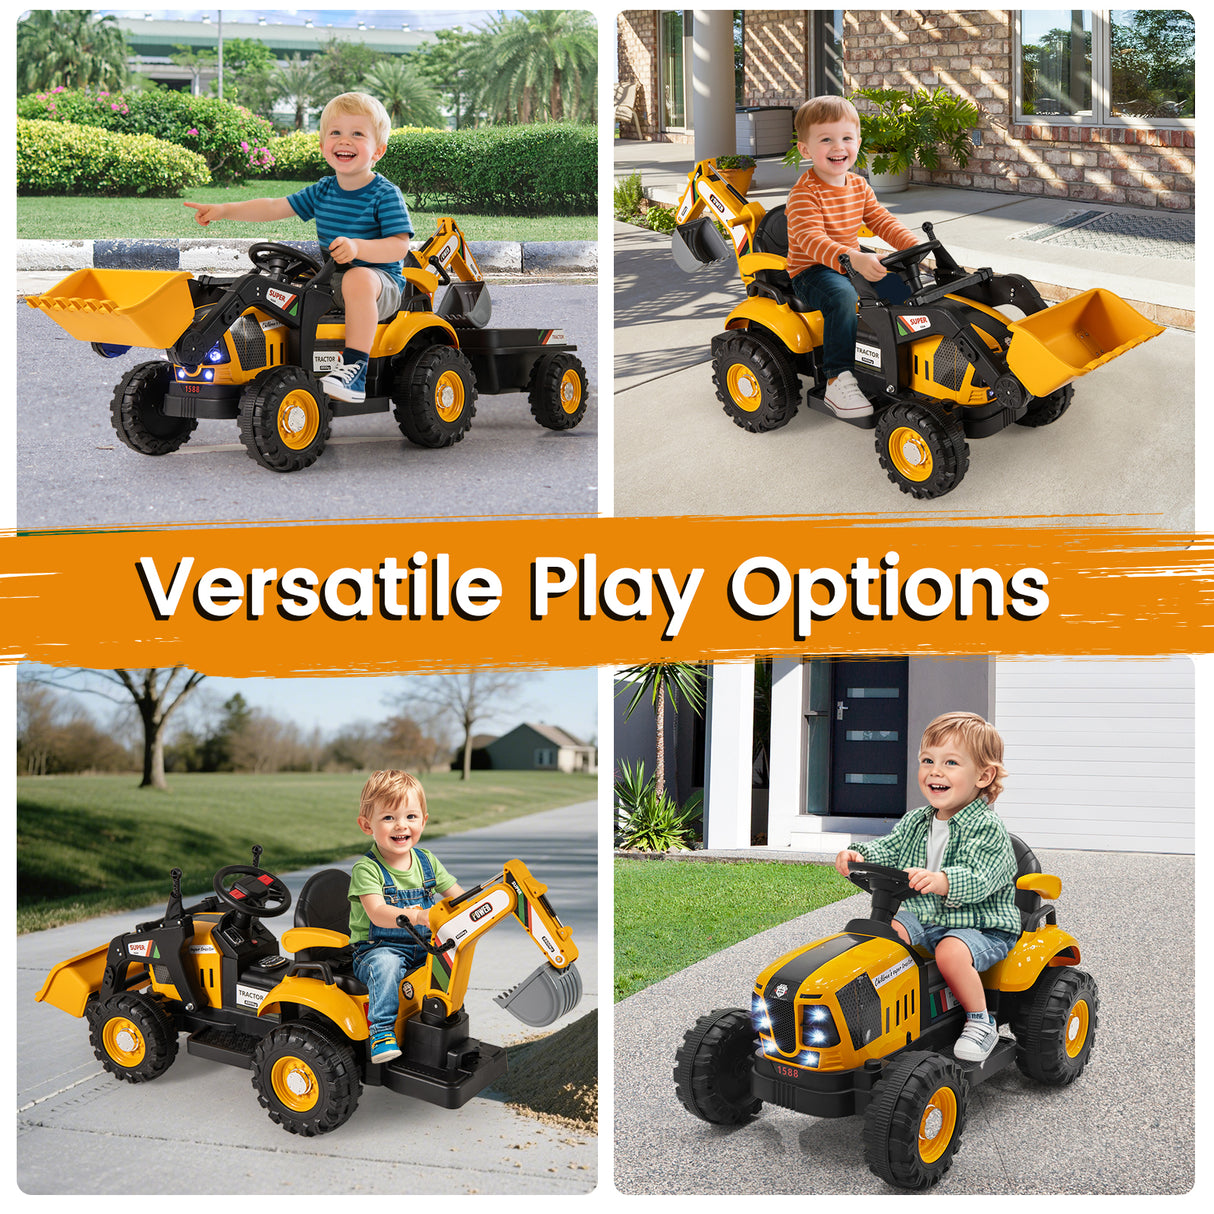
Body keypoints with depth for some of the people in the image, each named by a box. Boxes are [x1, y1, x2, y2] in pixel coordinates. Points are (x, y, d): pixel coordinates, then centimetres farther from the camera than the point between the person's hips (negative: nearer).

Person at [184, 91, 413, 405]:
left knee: (357, 280, -41)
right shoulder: (323, 191, 9)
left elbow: (400, 246, -19)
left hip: (378, 278, -8)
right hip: (329, 280, 8)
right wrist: (223, 210, 3)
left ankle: (355, 370, -43)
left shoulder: (385, 195, -10)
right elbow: (274, 207, 12)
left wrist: (358, 247, -34)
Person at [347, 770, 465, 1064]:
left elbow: (457, 895, 11)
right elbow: (378, 913, -26)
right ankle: (382, 1030, -27)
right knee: (385, 965, -35)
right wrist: (415, 916, -43)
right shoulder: (366, 869, -12)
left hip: (423, 948, 6)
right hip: (376, 948, -6)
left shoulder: (426, 861, 7)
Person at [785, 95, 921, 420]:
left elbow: (883, 222, 10)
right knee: (843, 296, -37)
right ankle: (839, 381, -36)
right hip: (811, 271, -8)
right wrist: (854, 259, -47)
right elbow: (812, 240, -32)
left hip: (853, 265, 8)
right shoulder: (804, 194, -19)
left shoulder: (859, 187, 8)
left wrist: (916, 247, -9)